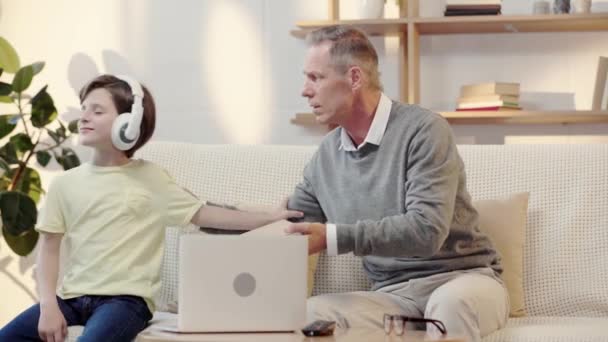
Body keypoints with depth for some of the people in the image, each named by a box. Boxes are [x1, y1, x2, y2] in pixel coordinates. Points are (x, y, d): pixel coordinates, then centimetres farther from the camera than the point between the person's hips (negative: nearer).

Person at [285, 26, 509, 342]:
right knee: (309, 314, -25)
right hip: (392, 294, 5)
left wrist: (333, 238, -29)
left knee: (451, 302, -41)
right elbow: (287, 227, 19)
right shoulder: (326, 155, 9)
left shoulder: (423, 130, -12)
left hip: (464, 279, -4)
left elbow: (427, 230, -24)